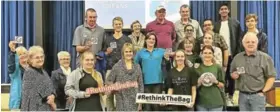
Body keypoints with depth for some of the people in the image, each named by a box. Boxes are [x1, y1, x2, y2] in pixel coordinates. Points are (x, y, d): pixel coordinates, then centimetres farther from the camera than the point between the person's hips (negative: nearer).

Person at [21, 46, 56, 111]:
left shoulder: (44, 72, 16)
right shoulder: (29, 72, -9)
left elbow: (51, 87, 12)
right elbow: (38, 90, -14)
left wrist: (52, 96, -10)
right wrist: (49, 100, -9)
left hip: (46, 108, 8)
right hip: (35, 108, -8)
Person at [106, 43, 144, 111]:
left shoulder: (137, 67, 7)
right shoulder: (117, 66, -1)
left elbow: (141, 85, 7)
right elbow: (108, 81, 4)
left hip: (135, 101, 3)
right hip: (122, 101, -3)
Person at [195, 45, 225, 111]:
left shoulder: (218, 68, 0)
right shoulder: (198, 68, 2)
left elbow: (222, 85, 5)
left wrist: (216, 82, -14)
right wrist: (199, 82, -15)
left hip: (216, 102, -1)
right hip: (201, 102, 1)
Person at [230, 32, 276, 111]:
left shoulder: (265, 58, -5)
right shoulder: (237, 58, 8)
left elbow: (271, 77, -5)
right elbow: (232, 73, 18)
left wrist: (263, 91, -9)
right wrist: (234, 75, -4)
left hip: (257, 95, -4)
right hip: (242, 95, 4)